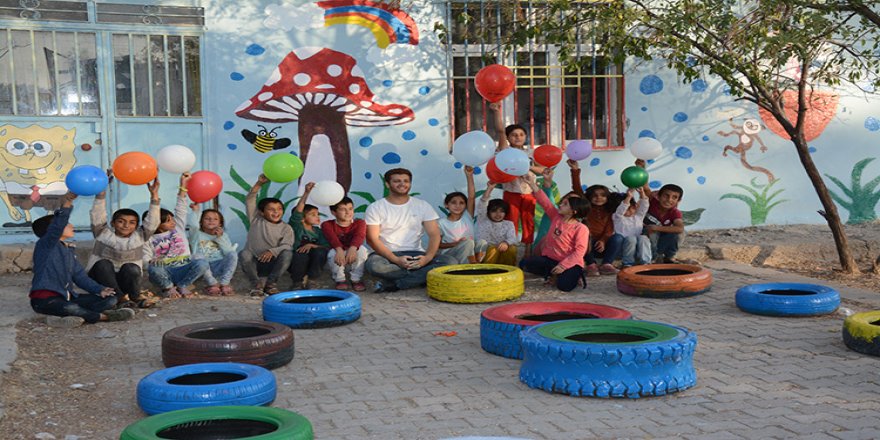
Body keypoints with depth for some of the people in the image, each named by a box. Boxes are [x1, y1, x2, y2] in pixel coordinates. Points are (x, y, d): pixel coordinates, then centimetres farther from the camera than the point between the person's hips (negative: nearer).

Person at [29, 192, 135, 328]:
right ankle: (104, 316, -19)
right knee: (70, 308, -41)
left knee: (109, 299, -5)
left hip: (66, 297, 8)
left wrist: (99, 290, -4)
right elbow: (57, 226, -27)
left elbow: (80, 275, 11)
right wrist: (67, 201, -36)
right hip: (45, 299, -8)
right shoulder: (45, 245, -6)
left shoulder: (69, 250, 18)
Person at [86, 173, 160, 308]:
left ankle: (135, 296, -13)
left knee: (131, 268, -29)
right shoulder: (103, 233, 2)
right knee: (103, 263, -30)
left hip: (126, 282, 1)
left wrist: (154, 195, -19)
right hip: (101, 279, 0)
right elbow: (97, 216, -12)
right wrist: (102, 191, -24)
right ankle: (121, 298, -35)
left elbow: (152, 221, -8)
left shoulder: (139, 236, 5)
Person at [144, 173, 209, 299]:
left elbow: (181, 209, 7)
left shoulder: (178, 227, 14)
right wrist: (152, 262, -25)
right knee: (153, 269, -37)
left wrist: (183, 187, -2)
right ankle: (168, 287, -7)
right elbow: (145, 261, -1)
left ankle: (182, 286, -7)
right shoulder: (148, 240, 6)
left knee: (202, 263, -28)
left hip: (183, 270, 2)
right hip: (165, 272, -2)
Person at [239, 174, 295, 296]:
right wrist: (259, 183, -19)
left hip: (272, 264, 0)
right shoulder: (256, 221, 4)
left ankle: (271, 282, -14)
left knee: (287, 254, -28)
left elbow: (286, 246, -14)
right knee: (243, 254, -32)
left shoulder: (286, 228, 2)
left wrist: (272, 251, -33)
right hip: (253, 263, 0)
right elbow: (249, 200, -6)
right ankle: (257, 283, -15)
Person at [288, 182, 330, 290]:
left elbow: (326, 246, 0)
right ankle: (298, 282, -13)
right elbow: (298, 211, -20)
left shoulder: (318, 231, 11)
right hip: (296, 261, -4)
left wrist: (312, 245, -17)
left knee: (320, 251, -24)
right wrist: (306, 193, -32)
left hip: (312, 264, 4)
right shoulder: (296, 226, -2)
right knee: (301, 254, -35)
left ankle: (310, 278, -13)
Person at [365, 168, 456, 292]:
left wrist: (428, 257, -21)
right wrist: (396, 260, -22)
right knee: (374, 264, -38)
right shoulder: (375, 208, 0)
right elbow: (372, 239, -9)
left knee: (450, 262, -23)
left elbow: (434, 234, 0)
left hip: (415, 254, 3)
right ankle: (422, 277, -20)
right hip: (388, 254, -2)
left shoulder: (422, 206, 7)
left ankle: (393, 283, -25)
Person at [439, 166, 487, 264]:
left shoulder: (467, 217, 4)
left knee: (482, 242, -26)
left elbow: (471, 197, -8)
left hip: (469, 254, 4)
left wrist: (469, 176, -20)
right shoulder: (442, 223, -2)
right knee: (468, 242, -31)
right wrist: (455, 244, -17)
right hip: (449, 254, -3)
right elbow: (438, 244, 0)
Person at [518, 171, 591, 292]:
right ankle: (555, 274, 4)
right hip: (549, 259, 6)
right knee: (524, 264, -10)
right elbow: (545, 202, 6)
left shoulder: (581, 229, -13)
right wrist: (532, 184, 1)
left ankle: (573, 274, 6)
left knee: (564, 285, -31)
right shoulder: (556, 217, 5)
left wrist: (563, 265, -26)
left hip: (570, 263, -6)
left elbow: (579, 251, -20)